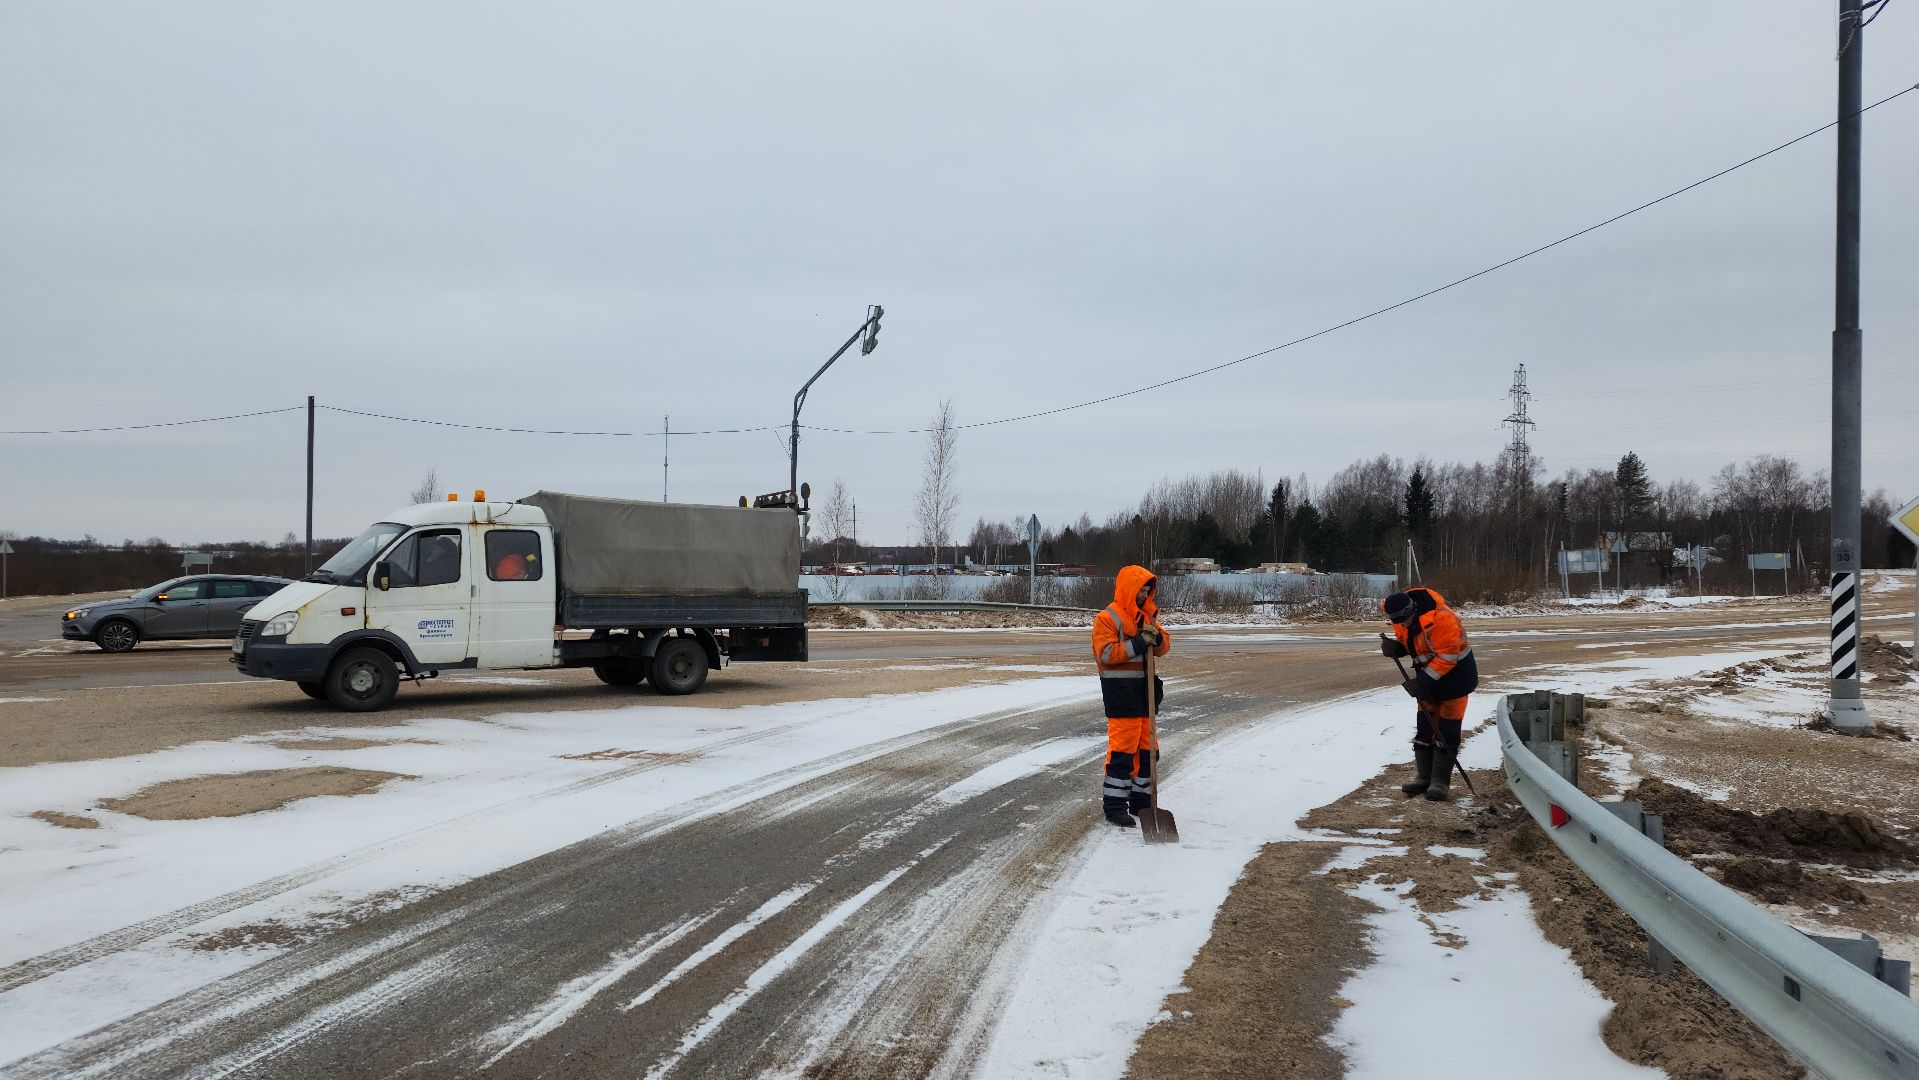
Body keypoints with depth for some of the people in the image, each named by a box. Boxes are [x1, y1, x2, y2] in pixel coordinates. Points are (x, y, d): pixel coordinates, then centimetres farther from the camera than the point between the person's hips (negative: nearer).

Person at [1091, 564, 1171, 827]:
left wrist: (1157, 637, -11)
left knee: (1148, 748, 13)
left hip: (1145, 689, 8)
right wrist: (1137, 644, -22)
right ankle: (1114, 806, -1)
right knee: (1122, 749, -7)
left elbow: (1164, 647, 12)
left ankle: (1141, 801, 26)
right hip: (1120, 693, -8)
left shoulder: (1147, 616, 15)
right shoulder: (1107, 618, -9)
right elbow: (1105, 652, -18)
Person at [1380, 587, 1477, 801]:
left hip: (1455, 670, -8)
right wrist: (1395, 647, -15)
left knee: (1447, 728, -7)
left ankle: (1440, 781, -2)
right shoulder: (1401, 617, -8)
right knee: (1424, 723, 8)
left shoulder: (1440, 618, -33)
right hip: (1428, 672, 8)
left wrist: (1423, 681, -28)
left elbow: (1447, 657, -28)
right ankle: (1424, 777, 15)